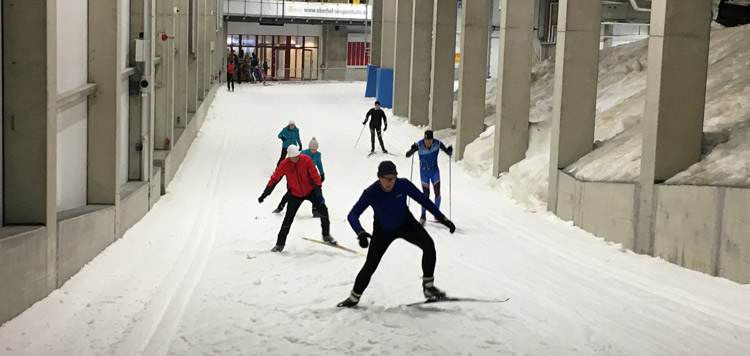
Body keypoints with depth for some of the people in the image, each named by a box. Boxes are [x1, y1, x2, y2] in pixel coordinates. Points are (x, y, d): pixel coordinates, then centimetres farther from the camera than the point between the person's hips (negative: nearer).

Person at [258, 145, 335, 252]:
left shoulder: (306, 160, -18)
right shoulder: (284, 165, -16)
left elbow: (314, 174, -14)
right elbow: (274, 179, -11)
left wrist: (318, 188, -25)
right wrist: (264, 194, -11)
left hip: (310, 191, 0)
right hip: (295, 194, 0)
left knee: (323, 209, -14)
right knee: (288, 218, -1)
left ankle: (326, 235, 5)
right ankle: (280, 243, 13)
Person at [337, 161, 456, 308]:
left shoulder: (403, 184, -26)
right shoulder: (371, 193, -29)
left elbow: (423, 200, -12)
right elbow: (352, 215, -33)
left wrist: (443, 218, -13)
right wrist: (361, 233, -52)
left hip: (406, 224, 2)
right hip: (383, 231, -1)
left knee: (428, 245, -21)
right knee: (370, 265, -2)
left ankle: (428, 287, -8)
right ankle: (354, 297, 21)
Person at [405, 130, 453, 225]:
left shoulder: (437, 143, -15)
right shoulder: (419, 145, -20)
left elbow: (448, 153, -8)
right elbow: (407, 155, -21)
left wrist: (450, 151, -32)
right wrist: (412, 150, -42)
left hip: (435, 171, 1)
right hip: (424, 172, -1)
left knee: (437, 192, -10)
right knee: (426, 194, -3)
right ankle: (423, 215, 16)